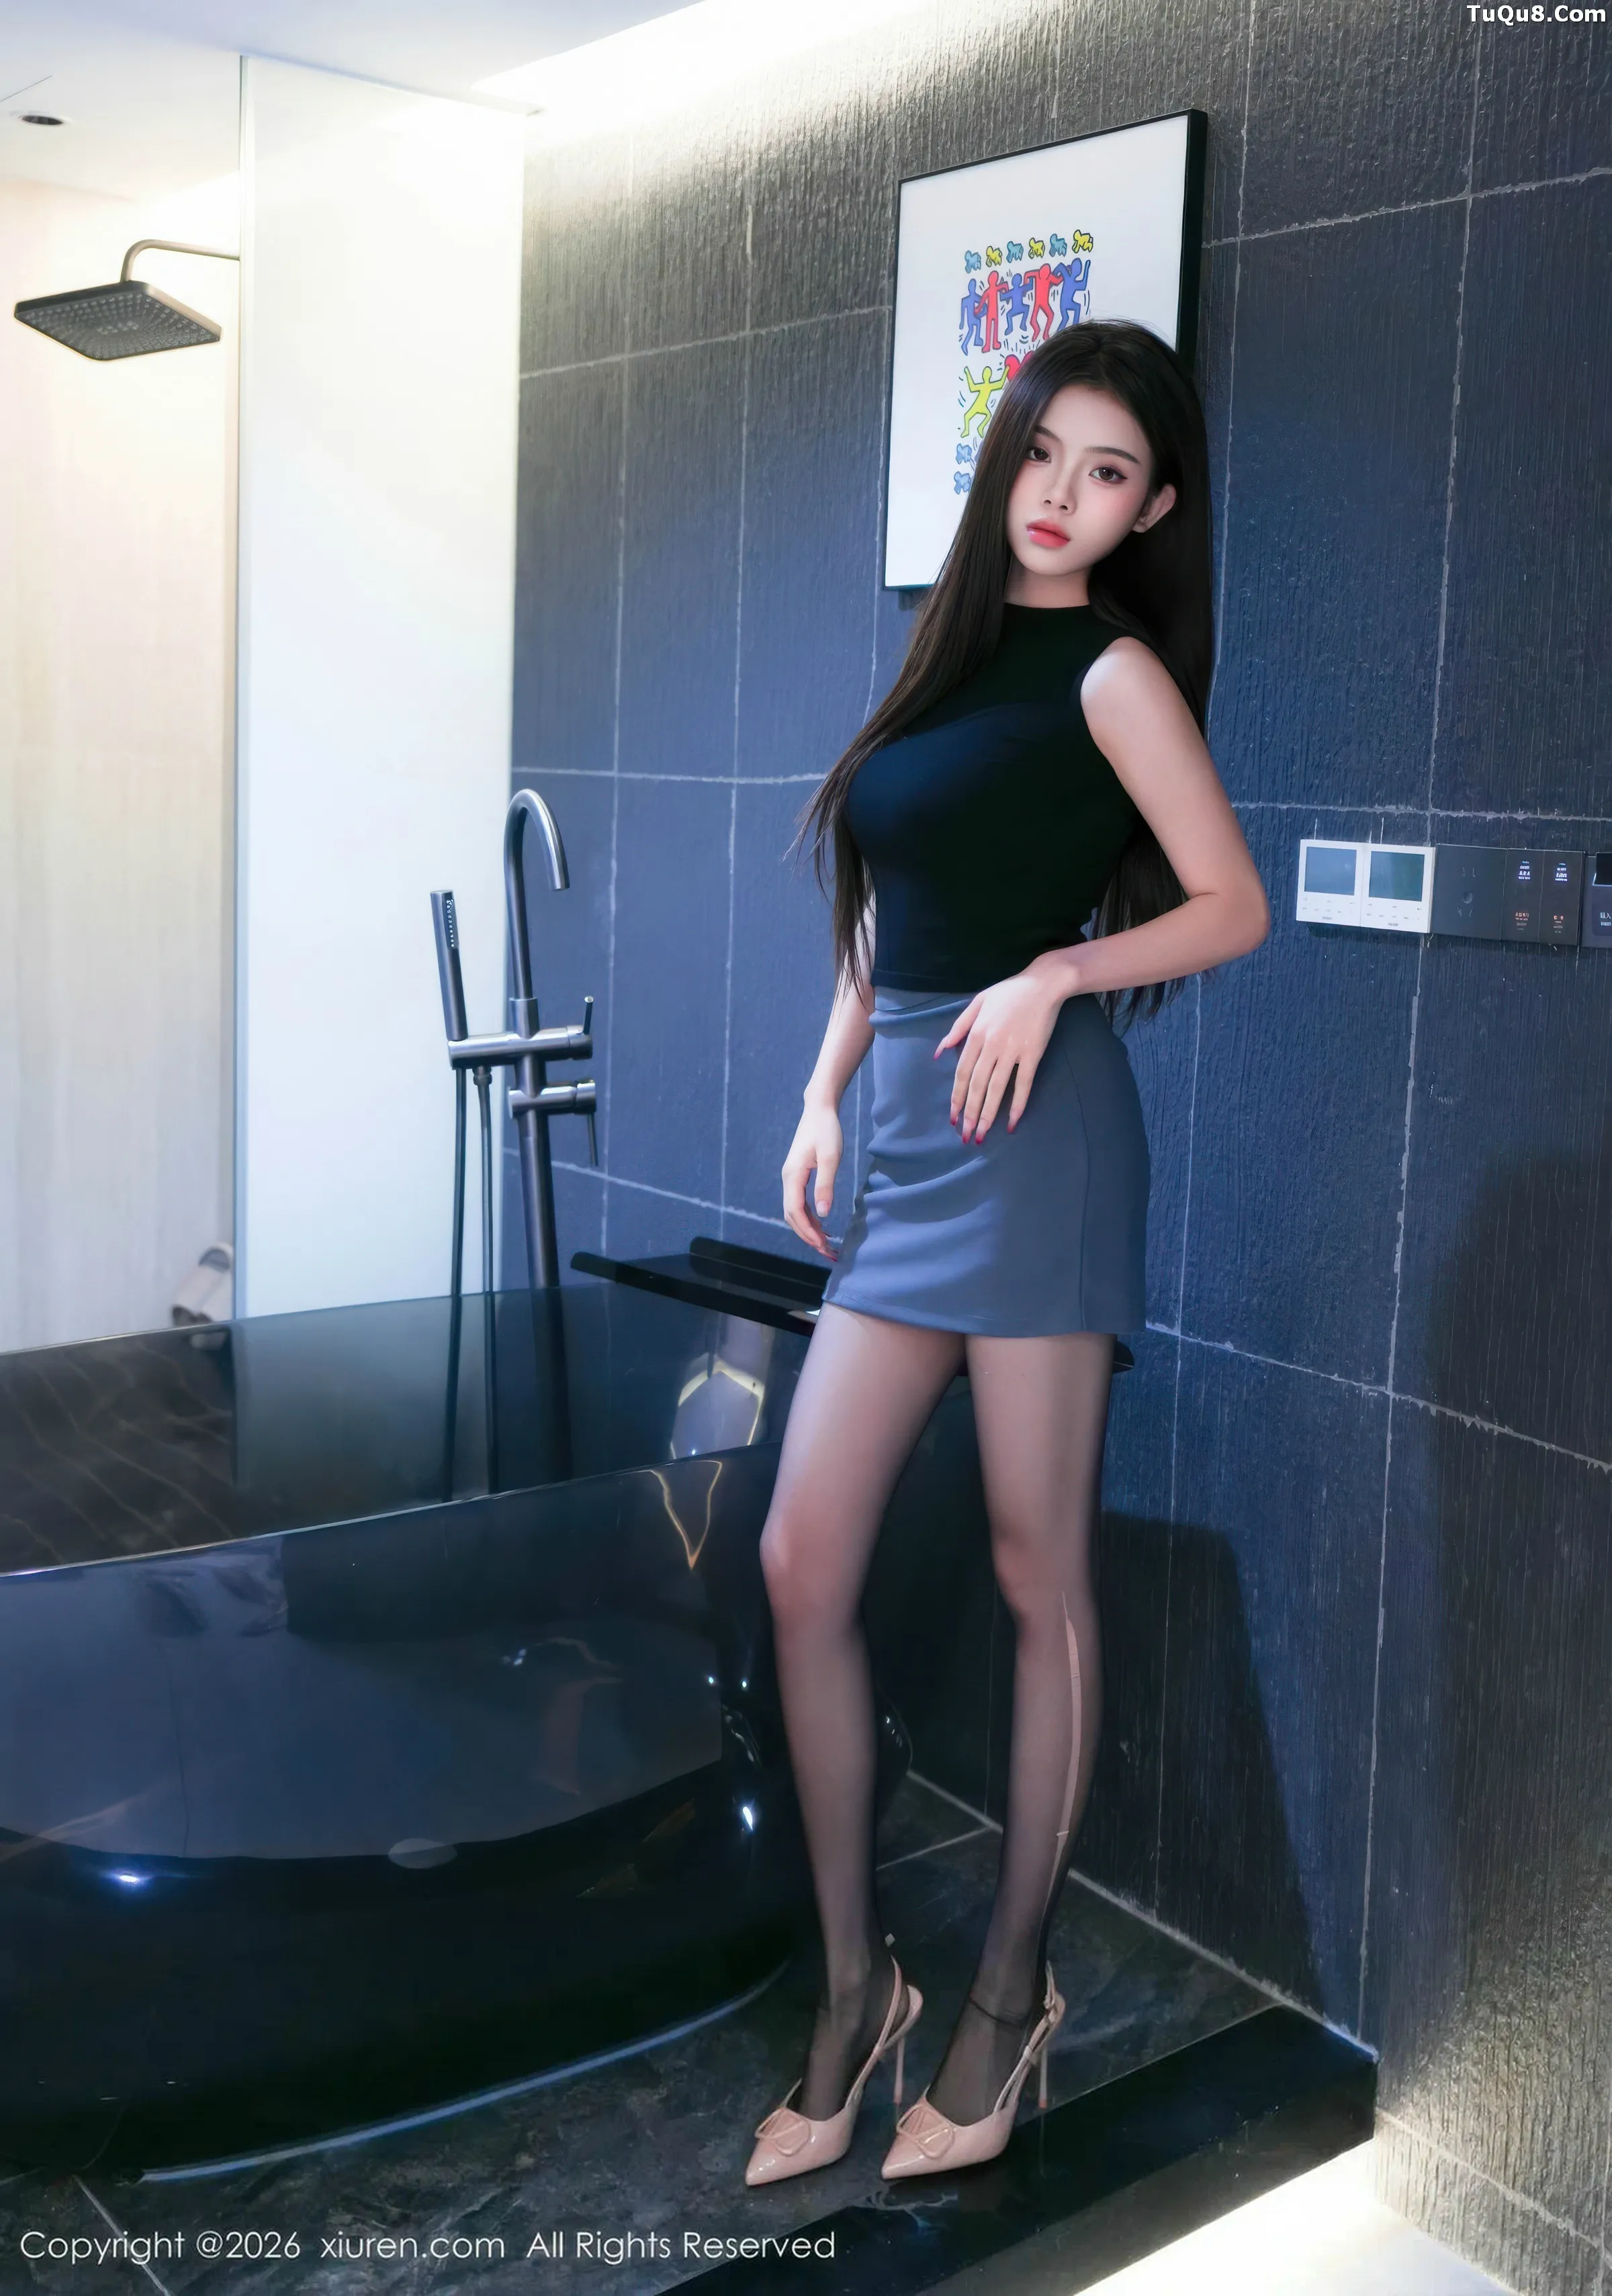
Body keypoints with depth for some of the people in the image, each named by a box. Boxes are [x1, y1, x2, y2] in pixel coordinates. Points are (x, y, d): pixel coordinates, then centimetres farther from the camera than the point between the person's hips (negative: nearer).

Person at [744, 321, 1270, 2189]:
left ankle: (1011, 1992, 20)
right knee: (802, 1563, 2)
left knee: (1038, 1575, 3)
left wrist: (1051, 977, -15)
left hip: (1031, 1126, -7)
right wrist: (826, 1092, 12)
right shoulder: (955, 645, 18)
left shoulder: (1114, 669, -1)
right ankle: (853, 1986, 17)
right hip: (904, 1137, 7)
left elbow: (1237, 907, -4)